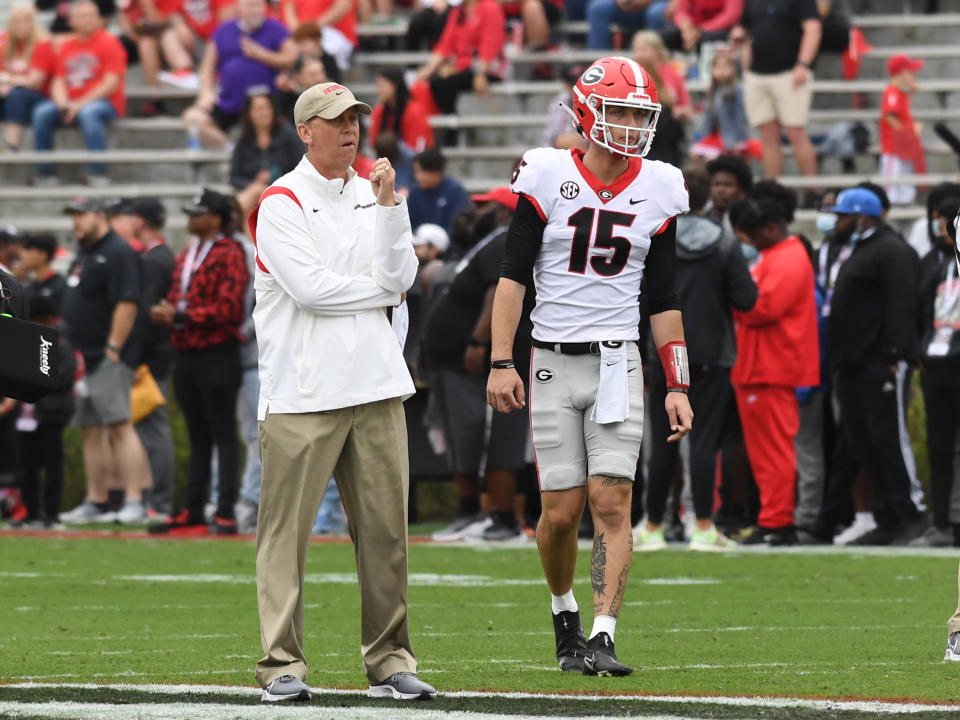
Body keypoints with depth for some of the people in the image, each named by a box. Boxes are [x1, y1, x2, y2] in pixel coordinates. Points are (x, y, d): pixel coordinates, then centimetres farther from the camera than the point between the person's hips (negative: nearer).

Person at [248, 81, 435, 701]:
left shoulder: (373, 196, 15)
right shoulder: (281, 204, -3)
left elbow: (401, 277, 4)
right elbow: (310, 289, -13)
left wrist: (390, 206, -5)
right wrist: (380, 290, -1)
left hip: (377, 386, 5)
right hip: (303, 391, -5)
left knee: (386, 527, 5)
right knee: (288, 529, -7)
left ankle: (390, 661, 10)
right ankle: (282, 665, -5)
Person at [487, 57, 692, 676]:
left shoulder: (657, 191, 5)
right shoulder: (549, 178, -3)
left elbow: (664, 300, 9)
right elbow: (513, 276, -1)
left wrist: (678, 387, 5)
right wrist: (502, 363, -10)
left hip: (619, 363, 1)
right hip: (553, 363, -1)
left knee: (612, 499, -11)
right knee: (562, 510, 0)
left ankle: (603, 638, -12)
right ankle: (565, 613, 26)